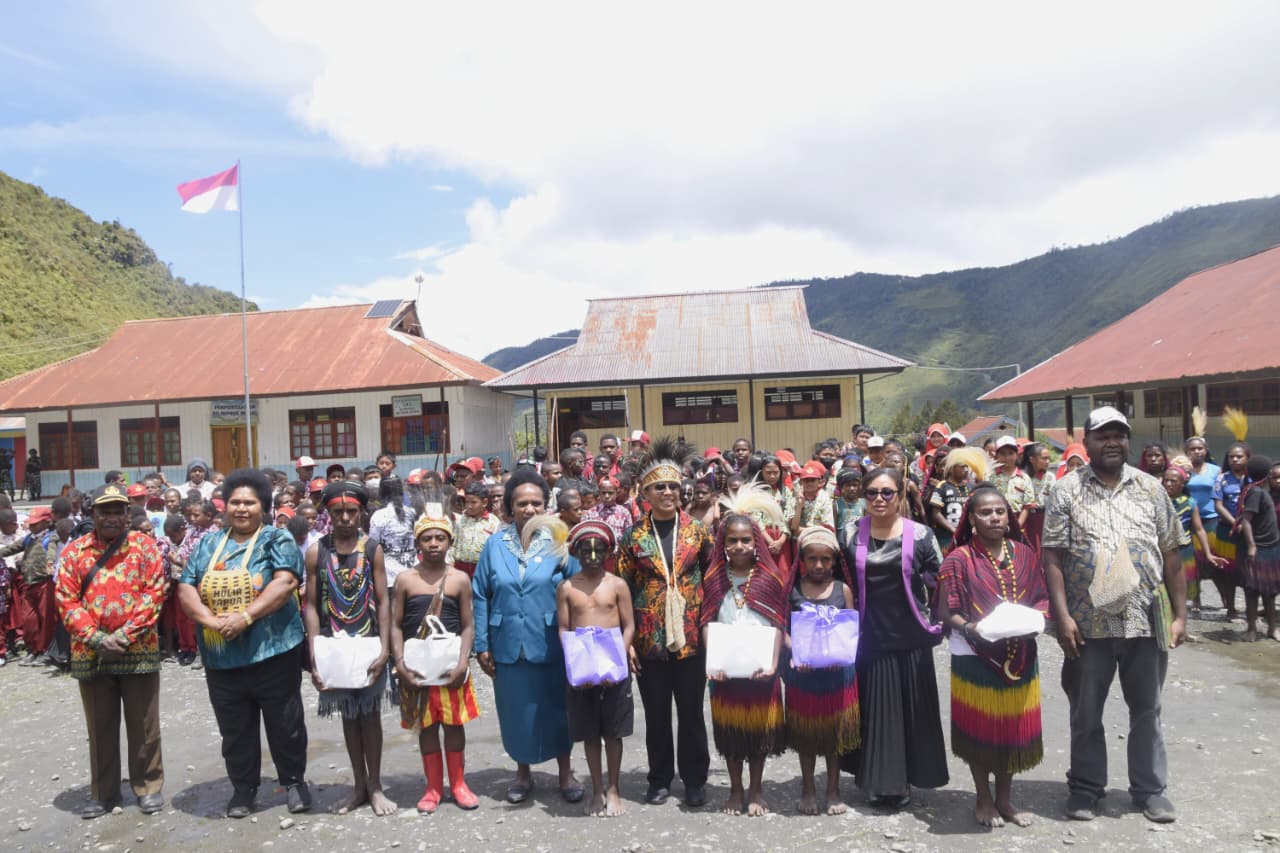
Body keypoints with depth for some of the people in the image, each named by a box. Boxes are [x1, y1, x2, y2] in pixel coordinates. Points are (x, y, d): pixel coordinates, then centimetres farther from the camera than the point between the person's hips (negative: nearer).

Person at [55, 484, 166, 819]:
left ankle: (149, 786, 22)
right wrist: (96, 638, -13)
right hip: (91, 653, 2)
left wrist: (124, 636, -15)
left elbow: (154, 593, -7)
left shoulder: (144, 546, -1)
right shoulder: (75, 550, 3)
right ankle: (103, 792, 27)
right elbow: (66, 600, -2)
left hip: (138, 650, -2)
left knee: (143, 725, 7)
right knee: (100, 726, 14)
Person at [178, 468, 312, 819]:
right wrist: (210, 620, -14)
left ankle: (294, 781, 25)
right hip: (221, 657, 4)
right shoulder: (208, 544, 11)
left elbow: (286, 582, -16)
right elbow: (186, 588, 4)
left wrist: (246, 616, -23)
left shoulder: (277, 539, -2)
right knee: (234, 728, 15)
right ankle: (243, 788, 31)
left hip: (273, 651, -4)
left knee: (285, 722, 8)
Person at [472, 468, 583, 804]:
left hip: (551, 645, -1)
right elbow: (480, 596, 1)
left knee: (556, 708, 11)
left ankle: (566, 772, 30)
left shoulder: (558, 542, -4)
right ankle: (522, 772, 34)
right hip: (509, 646, 2)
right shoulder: (496, 544, 1)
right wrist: (481, 645, -1)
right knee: (516, 710, 13)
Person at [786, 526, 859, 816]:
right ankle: (808, 789, 28)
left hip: (837, 671, 0)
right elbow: (783, 628, -4)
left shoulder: (843, 590, -1)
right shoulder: (792, 590, -3)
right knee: (805, 731, 11)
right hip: (802, 672, 0)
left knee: (835, 730, 12)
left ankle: (833, 789, 28)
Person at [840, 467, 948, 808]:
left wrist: (937, 621, -4)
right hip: (869, 637, 1)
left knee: (912, 709, 8)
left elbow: (940, 582, 1)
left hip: (909, 638, -1)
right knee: (874, 709, 6)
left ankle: (903, 780, 23)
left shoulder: (920, 535, -5)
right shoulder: (852, 535, 0)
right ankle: (878, 780, 20)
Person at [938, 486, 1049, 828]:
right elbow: (946, 611, -9)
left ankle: (1004, 798, 31)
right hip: (975, 656, -4)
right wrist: (968, 627, -27)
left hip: (1019, 655, 4)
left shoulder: (1024, 554, 3)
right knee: (979, 728, 8)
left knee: (1013, 727, 13)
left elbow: (1042, 599, 8)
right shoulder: (959, 560, -9)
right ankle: (984, 800, 25)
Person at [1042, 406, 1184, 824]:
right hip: (1089, 622, -2)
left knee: (1146, 709, 15)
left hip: (1146, 620, 2)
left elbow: (1170, 555, 8)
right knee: (1086, 712, 10)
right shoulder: (1066, 491, -1)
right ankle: (1086, 786, 26)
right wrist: (1063, 616, -12)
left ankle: (1150, 788, 30)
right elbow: (1052, 557, -6)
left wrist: (1180, 613, 4)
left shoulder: (1151, 488, 6)